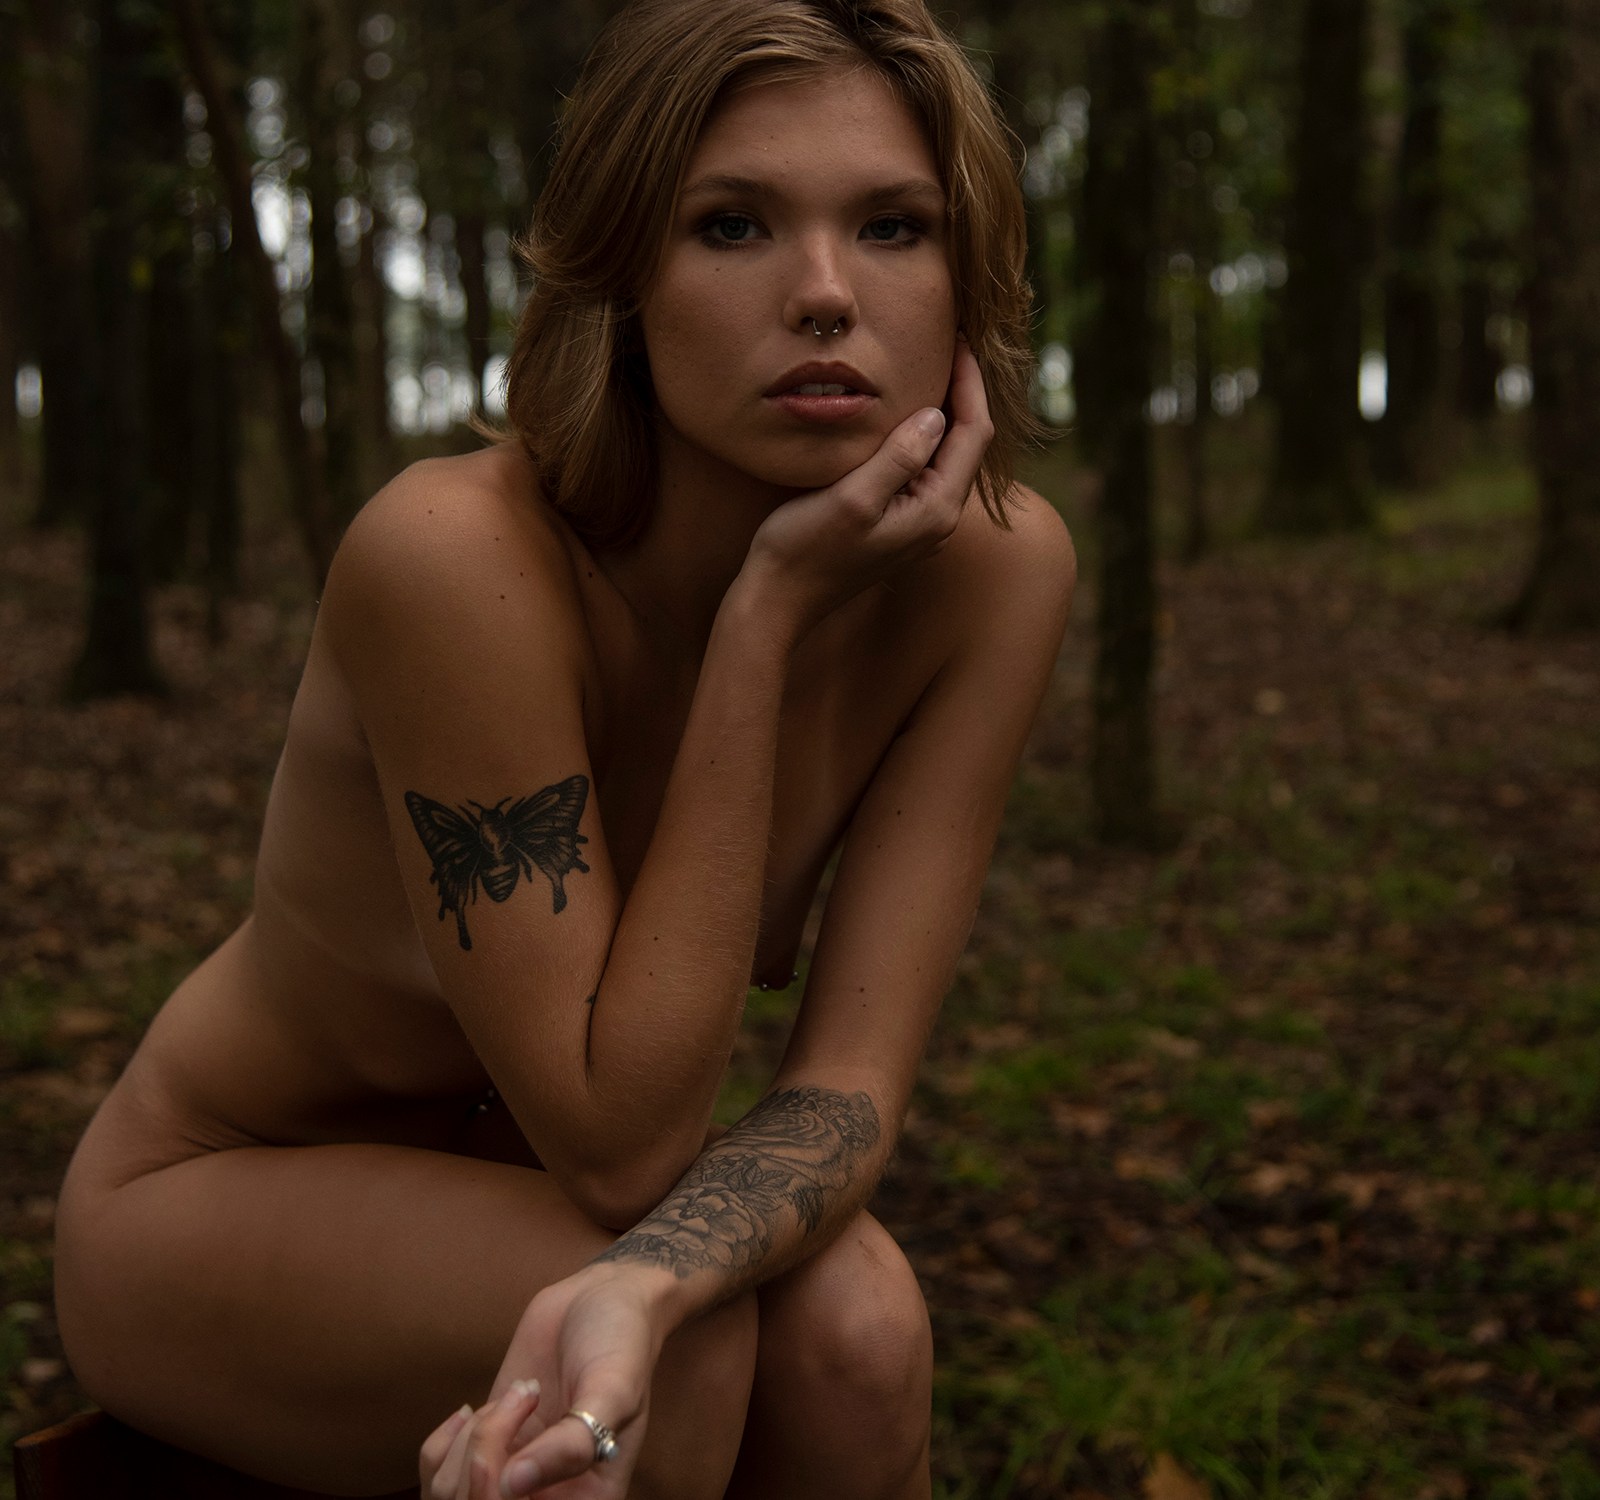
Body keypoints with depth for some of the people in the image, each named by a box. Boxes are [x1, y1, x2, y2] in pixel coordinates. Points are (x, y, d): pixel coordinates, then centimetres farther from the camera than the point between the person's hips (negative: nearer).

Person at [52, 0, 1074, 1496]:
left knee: (851, 1321, -27)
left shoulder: (994, 567, -17)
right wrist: (775, 609, -34)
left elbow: (848, 1081, -19)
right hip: (220, 1203, -3)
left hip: (542, 1197, 4)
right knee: (699, 1348, -31)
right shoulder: (454, 551, -32)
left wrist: (643, 1292, -40)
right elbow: (624, 1144, -29)